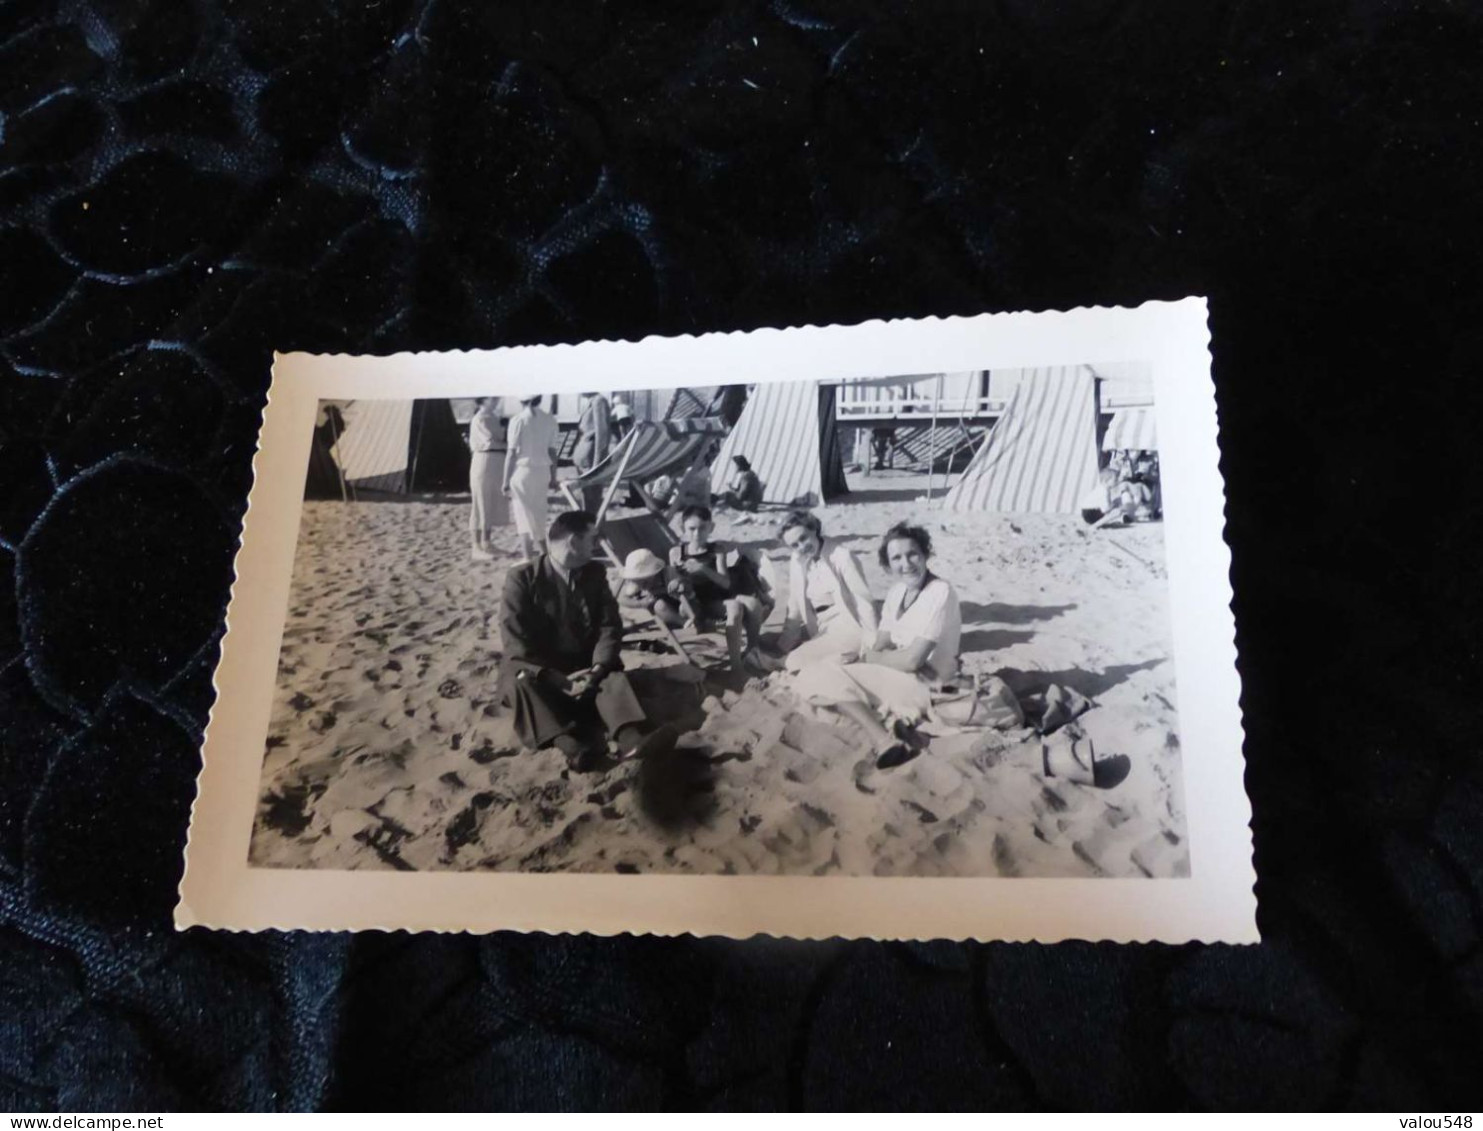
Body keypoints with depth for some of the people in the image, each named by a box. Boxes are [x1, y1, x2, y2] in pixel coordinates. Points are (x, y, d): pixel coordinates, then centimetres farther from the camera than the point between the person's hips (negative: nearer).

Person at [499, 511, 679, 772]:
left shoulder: (594, 573, 7)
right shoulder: (522, 578, -7)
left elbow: (610, 625, 0)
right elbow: (517, 643, -15)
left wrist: (597, 668, -19)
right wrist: (560, 681, -23)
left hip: (582, 667, 3)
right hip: (537, 669, -3)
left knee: (614, 677, -26)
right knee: (522, 683, -34)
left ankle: (631, 737, -55)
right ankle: (569, 744, -56)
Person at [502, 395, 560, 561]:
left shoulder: (518, 421, -10)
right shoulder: (549, 420, 1)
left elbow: (511, 453, -9)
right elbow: (552, 451, 6)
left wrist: (506, 482, -3)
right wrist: (553, 478, 16)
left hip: (523, 470, -4)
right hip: (542, 471, 4)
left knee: (525, 516, 2)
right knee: (539, 515, 18)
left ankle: (528, 559, 3)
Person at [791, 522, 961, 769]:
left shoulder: (940, 593, -18)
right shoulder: (898, 591, 8)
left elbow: (912, 660, -23)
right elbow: (882, 646, 9)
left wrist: (864, 657, -8)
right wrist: (867, 657, -15)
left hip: (925, 687, -9)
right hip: (898, 675, 9)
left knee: (824, 675, -14)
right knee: (815, 673, -2)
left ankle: (886, 741, -22)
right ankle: (891, 719, -16)